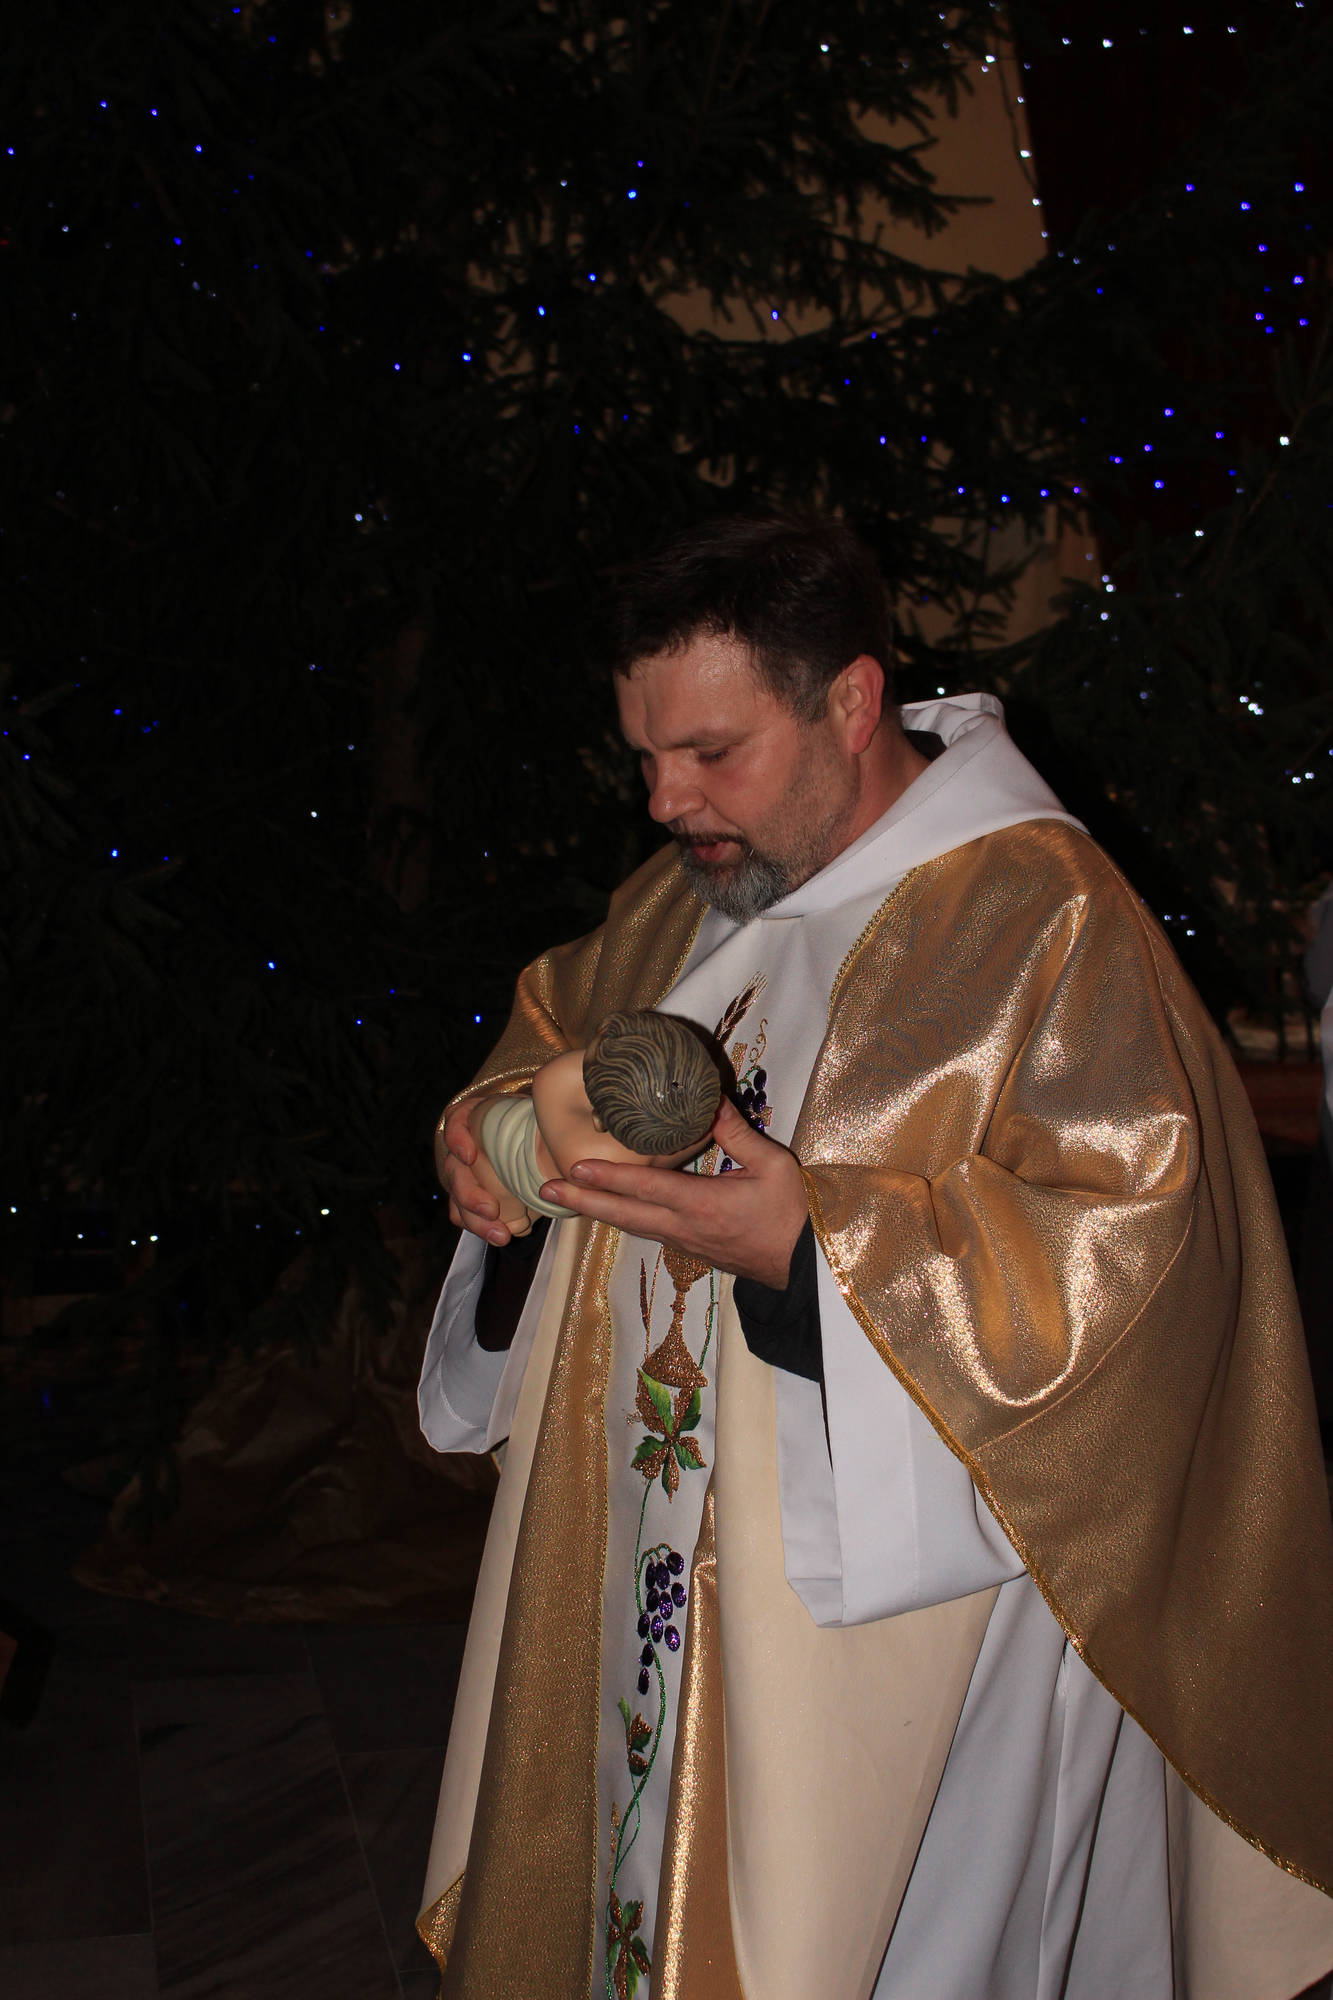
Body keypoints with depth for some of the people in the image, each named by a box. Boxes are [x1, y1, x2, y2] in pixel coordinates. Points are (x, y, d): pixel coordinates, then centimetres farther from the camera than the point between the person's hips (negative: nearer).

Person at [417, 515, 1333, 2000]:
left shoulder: (1047, 920, -17)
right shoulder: (678, 904, 7)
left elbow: (1134, 1244, -22)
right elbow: (556, 1031, 22)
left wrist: (811, 1245, -29)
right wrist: (498, 1128, -1)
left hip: (910, 1588, -7)